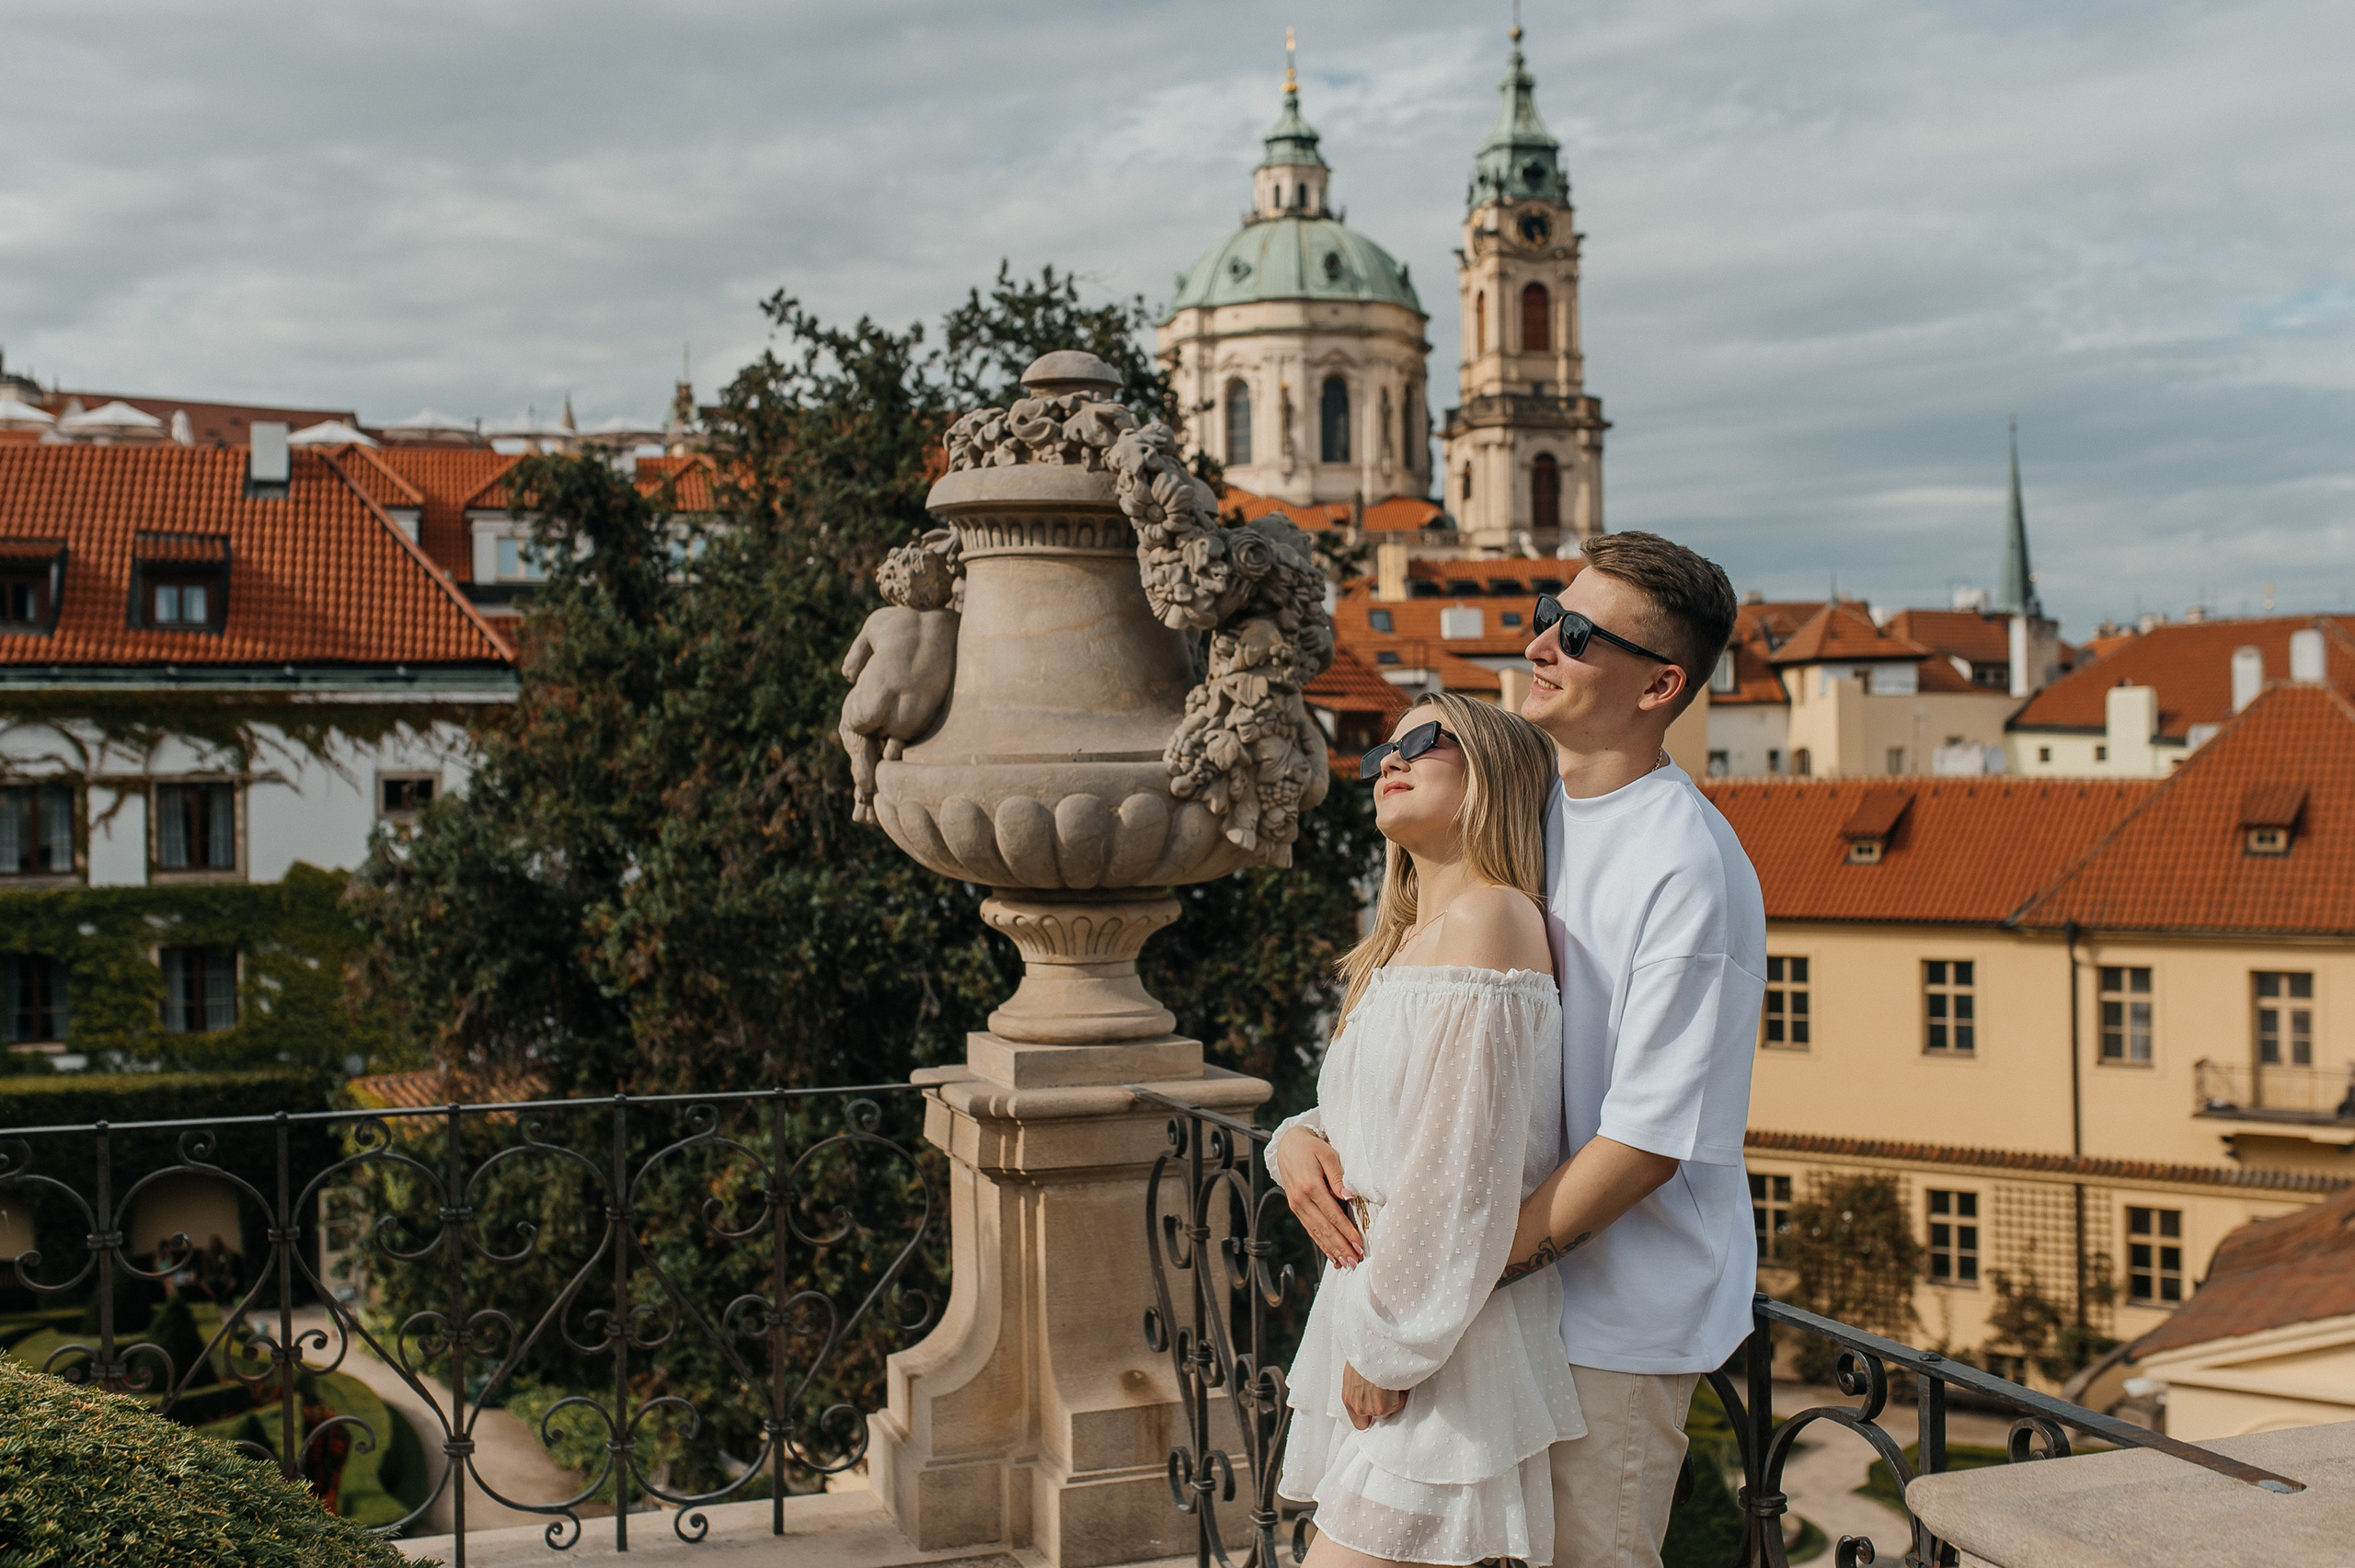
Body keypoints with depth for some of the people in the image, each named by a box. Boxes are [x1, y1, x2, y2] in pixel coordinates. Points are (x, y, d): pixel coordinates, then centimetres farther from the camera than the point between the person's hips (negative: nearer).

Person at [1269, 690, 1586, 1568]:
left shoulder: (1487, 915, -15)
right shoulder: (1404, 942, 15)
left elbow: (1463, 1167, -20)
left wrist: (1385, 1347, -15)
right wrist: (1302, 1141, 4)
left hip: (1443, 1335, -9)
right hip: (1379, 1306, 9)